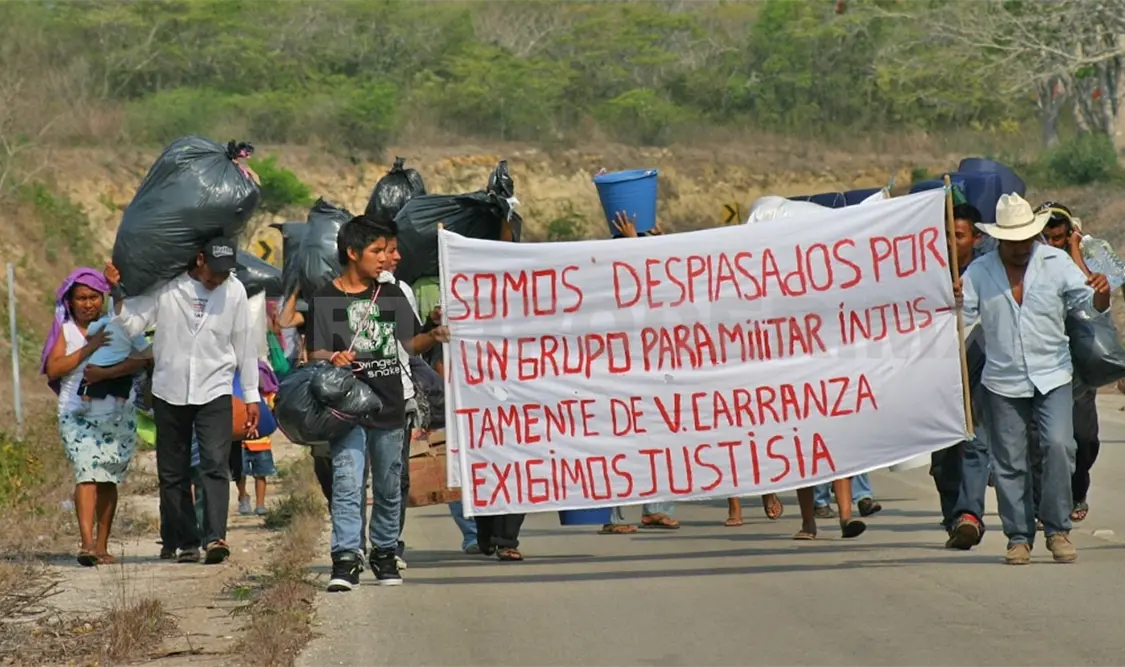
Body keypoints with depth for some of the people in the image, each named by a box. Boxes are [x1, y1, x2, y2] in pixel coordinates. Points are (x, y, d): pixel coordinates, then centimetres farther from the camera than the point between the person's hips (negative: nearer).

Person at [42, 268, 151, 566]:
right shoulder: (65, 329, 6)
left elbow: (144, 358, -11)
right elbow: (53, 369, -6)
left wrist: (106, 373, -21)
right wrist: (89, 348, -14)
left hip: (117, 415, 1)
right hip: (77, 415, -1)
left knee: (108, 480, 5)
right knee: (86, 473, -16)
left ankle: (102, 545, 13)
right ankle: (87, 542, -27)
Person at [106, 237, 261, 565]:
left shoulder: (234, 291, 2)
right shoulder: (165, 287, -3)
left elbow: (244, 345, 9)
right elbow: (132, 323, -3)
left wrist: (252, 395, 10)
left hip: (214, 392, -1)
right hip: (170, 392, 1)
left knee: (215, 464, -17)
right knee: (172, 473, 3)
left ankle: (215, 537, -26)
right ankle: (186, 543, 11)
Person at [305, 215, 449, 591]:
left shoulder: (391, 295, 11)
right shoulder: (324, 301, -2)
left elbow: (411, 342, 13)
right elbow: (315, 352, -4)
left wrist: (434, 334, -7)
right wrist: (333, 359, -25)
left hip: (389, 407, 4)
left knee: (389, 487, 11)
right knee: (347, 484, -11)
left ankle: (384, 553, 23)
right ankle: (346, 559, -15)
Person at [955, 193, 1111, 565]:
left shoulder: (1055, 262, 1)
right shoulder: (979, 272, 1)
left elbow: (1089, 302, -3)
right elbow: (963, 318, -1)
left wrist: (1101, 293, -26)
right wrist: (954, 302, -24)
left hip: (1052, 377, -1)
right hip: (1004, 382, 1)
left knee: (1058, 445, -17)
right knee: (1009, 461, 4)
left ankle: (1057, 528, -5)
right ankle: (1018, 537, 15)